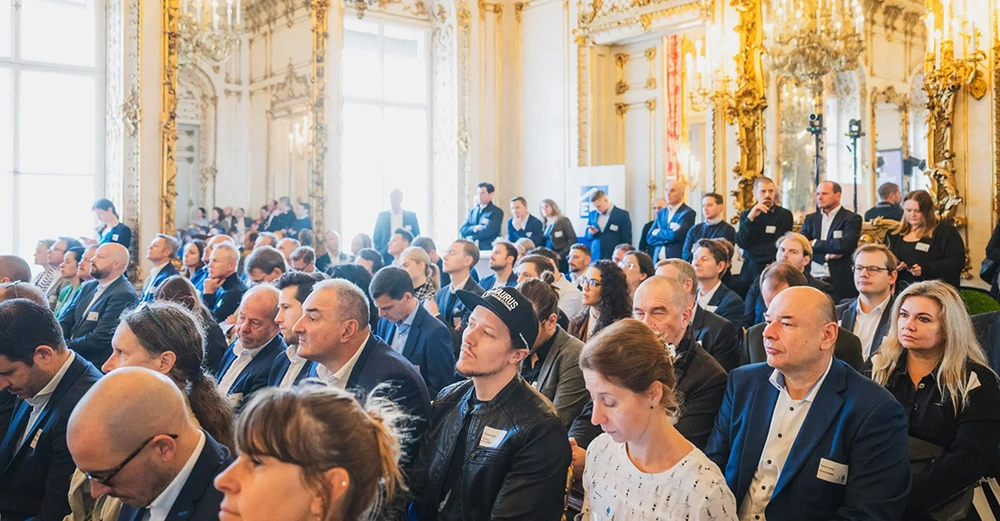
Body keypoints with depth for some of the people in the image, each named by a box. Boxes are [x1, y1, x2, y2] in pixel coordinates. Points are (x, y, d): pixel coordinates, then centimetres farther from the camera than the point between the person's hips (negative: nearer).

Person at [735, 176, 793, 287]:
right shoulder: (746, 215, 8)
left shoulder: (784, 215, -4)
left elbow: (777, 247, -12)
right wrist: (750, 218, -16)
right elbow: (741, 243, -6)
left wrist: (749, 251, -3)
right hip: (749, 268, 3)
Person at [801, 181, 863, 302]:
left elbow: (845, 244, -16)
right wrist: (826, 255, -12)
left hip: (840, 283, -3)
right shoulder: (810, 219, 13)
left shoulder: (852, 219, 1)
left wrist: (815, 243, -5)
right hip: (812, 280, 3)